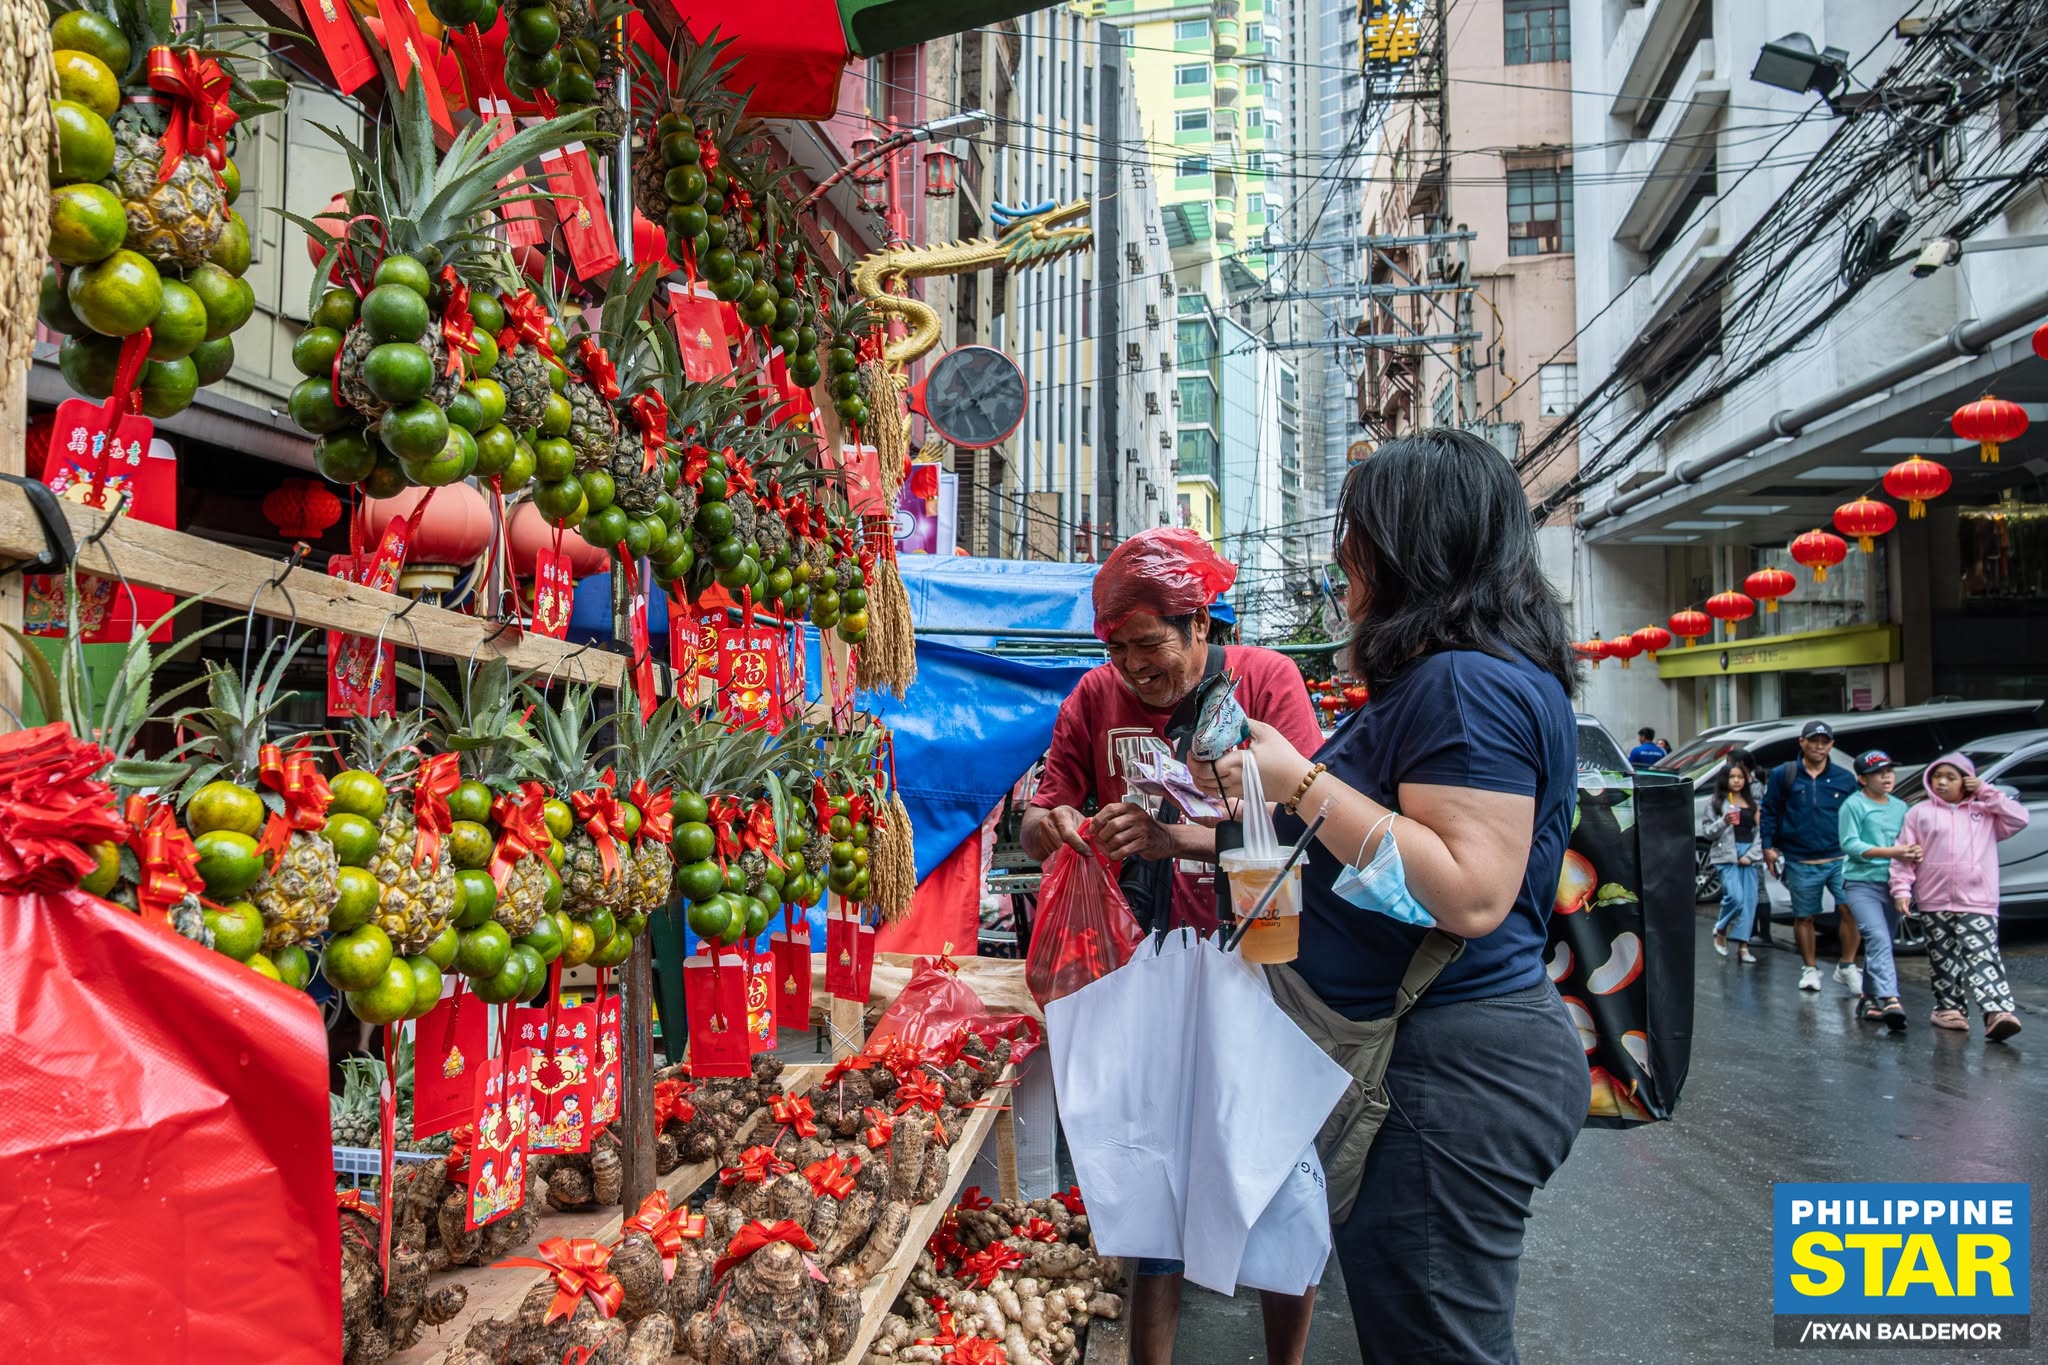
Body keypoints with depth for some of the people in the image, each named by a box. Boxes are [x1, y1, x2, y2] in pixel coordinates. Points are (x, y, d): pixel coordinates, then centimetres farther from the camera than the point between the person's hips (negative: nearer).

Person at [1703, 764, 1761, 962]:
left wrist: (1750, 855, -2)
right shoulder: (1716, 802, 5)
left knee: (1750, 900, -3)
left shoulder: (1752, 804, 15)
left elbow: (1759, 832, 11)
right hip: (1727, 856, -4)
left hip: (1748, 858, 4)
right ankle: (1720, 931, 11)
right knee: (1735, 897, -16)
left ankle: (1743, 946, 1)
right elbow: (1706, 831, 1)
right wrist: (1723, 822, -16)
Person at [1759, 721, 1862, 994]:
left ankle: (1846, 967, 4)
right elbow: (1768, 811, 7)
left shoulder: (1844, 778, 7)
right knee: (1803, 917, 8)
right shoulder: (1783, 775, 2)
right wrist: (1768, 846, 1)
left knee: (1850, 910, -13)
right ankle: (1810, 969, 24)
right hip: (1800, 863, 0)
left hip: (1839, 859, 1)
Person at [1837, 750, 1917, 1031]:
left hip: (1893, 884, 6)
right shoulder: (1854, 805, -3)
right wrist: (1891, 852, -19)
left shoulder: (1901, 807, 15)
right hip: (1862, 884, -6)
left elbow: (1908, 843, 16)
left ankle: (1869, 1000, 22)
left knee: (1879, 944, 10)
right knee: (1878, 939, -21)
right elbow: (1850, 844, -11)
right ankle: (1889, 1001, -33)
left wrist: (1914, 851, -9)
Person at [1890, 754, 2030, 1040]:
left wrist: (1986, 791, -1)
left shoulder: (1985, 812, 11)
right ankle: (1950, 1008, 18)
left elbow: (2019, 819, -2)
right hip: (1934, 902, 2)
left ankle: (1998, 1012, -22)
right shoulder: (1920, 813, 8)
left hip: (1977, 902, -1)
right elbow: (1905, 856, 5)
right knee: (1944, 960, 9)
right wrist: (1901, 889, -4)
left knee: (1983, 957, -12)